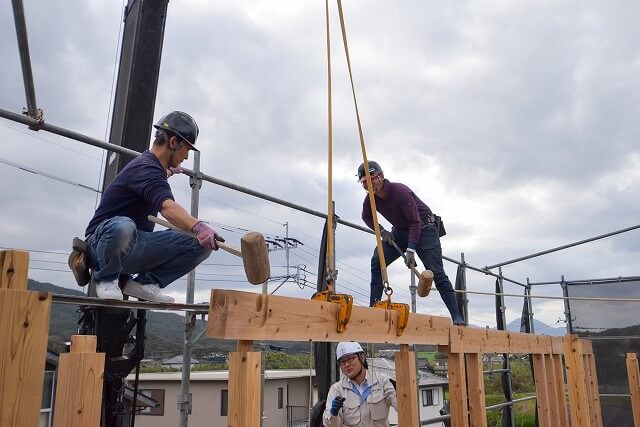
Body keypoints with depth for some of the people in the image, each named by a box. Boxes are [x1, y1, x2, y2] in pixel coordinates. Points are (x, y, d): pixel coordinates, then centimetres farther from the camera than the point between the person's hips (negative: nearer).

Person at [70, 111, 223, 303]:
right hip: (104, 241, -8)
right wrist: (198, 227, -54)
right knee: (123, 226, -45)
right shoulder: (145, 167, -19)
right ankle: (105, 277, -13)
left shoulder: (153, 165, 12)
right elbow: (167, 207, -39)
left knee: (202, 244, -9)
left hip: (135, 247, 8)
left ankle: (144, 282, -1)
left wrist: (166, 173, 46)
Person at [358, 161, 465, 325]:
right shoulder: (371, 198, -10)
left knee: (436, 272, -13)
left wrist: (411, 249, -37)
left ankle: (457, 317, -12)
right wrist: (381, 231, -7)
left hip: (424, 228, -7)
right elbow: (366, 217, 11)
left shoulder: (400, 191, -30)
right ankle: (373, 307, -4)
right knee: (377, 261, -9)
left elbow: (415, 222, -30)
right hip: (400, 230, 7)